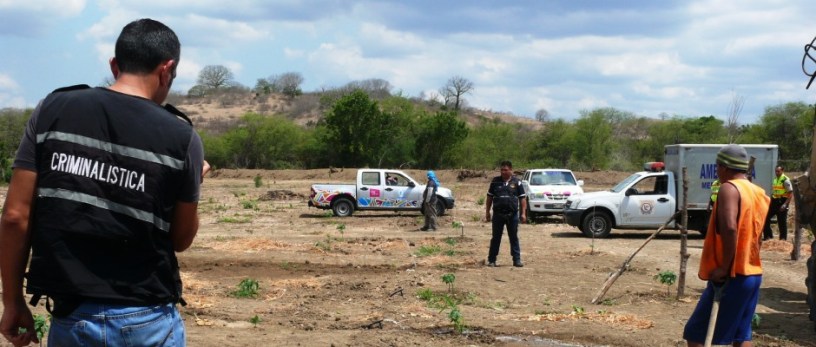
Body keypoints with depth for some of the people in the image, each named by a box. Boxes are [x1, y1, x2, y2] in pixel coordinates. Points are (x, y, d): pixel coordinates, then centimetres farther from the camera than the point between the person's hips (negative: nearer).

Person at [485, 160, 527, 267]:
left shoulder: (517, 182, 3)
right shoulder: (495, 181, 6)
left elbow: (523, 198, 3)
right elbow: (489, 197, 10)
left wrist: (523, 213, -4)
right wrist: (487, 212, 7)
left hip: (512, 215, 0)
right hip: (498, 214, 1)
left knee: (514, 238, 6)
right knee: (496, 238, 4)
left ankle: (517, 260, 10)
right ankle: (491, 260, 10)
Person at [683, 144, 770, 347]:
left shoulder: (729, 188, -14)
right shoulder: (759, 193, 12)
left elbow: (729, 228, -28)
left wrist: (724, 268, -23)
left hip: (732, 276, -9)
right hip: (753, 274, 9)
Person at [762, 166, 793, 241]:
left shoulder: (785, 180, -12)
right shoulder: (775, 179, 13)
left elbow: (791, 193, -15)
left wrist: (785, 204, -22)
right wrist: (770, 201, 18)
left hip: (781, 202, -8)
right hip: (774, 201, 8)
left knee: (781, 221, 0)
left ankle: (783, 238, 10)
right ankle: (768, 235, 15)